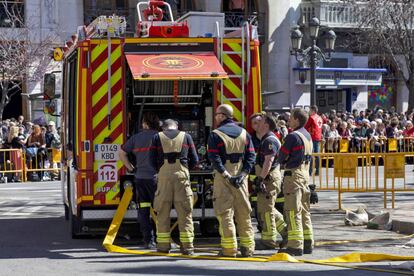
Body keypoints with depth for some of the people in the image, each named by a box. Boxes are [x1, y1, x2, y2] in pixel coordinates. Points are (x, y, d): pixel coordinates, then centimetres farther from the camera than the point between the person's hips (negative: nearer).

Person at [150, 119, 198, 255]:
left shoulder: (158, 137, 11)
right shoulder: (186, 137, 13)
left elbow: (152, 159, 4)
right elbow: (194, 160, 10)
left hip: (164, 174, 0)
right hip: (182, 175, 0)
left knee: (163, 211, 6)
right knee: (185, 212, 2)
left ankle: (163, 245, 4)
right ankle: (187, 246, -1)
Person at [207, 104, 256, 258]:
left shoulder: (215, 135, -5)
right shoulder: (244, 133, 9)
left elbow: (214, 158, -14)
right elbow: (251, 156, 2)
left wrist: (226, 176, -16)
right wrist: (242, 175, -6)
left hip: (223, 177, -4)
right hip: (240, 176, 4)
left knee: (225, 212, 0)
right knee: (244, 212, 10)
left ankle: (229, 249, -3)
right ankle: (248, 247, 10)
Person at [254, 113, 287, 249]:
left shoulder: (270, 140, -15)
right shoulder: (266, 140, 18)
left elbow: (268, 161, -24)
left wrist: (260, 179, -27)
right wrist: (260, 178, 26)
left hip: (270, 178, -11)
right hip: (269, 178, 11)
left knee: (265, 209, -6)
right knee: (268, 209, 15)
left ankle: (269, 240, -2)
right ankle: (287, 230, 16)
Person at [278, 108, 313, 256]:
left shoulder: (293, 136, -16)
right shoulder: (307, 135, 12)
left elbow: (281, 157, -11)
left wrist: (283, 163, 11)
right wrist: (287, 162, 10)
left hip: (293, 175, -9)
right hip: (305, 174, 9)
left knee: (293, 211, -7)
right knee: (304, 210, 13)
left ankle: (295, 245, -8)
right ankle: (307, 243, 17)